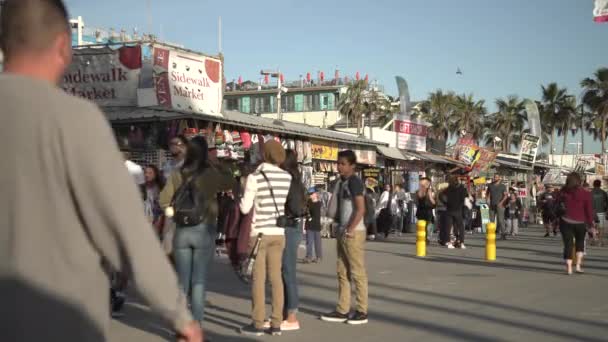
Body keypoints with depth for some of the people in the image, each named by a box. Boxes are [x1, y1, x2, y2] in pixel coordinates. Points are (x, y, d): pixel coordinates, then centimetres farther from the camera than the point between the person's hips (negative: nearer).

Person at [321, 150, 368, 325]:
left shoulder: (354, 181, -12)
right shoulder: (341, 182, 14)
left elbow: (361, 209, -19)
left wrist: (350, 230, -19)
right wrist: (341, 230, 13)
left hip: (354, 233, -9)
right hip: (342, 232, 9)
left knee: (357, 273, -3)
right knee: (343, 272, 11)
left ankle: (362, 312, 4)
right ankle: (342, 311, 17)